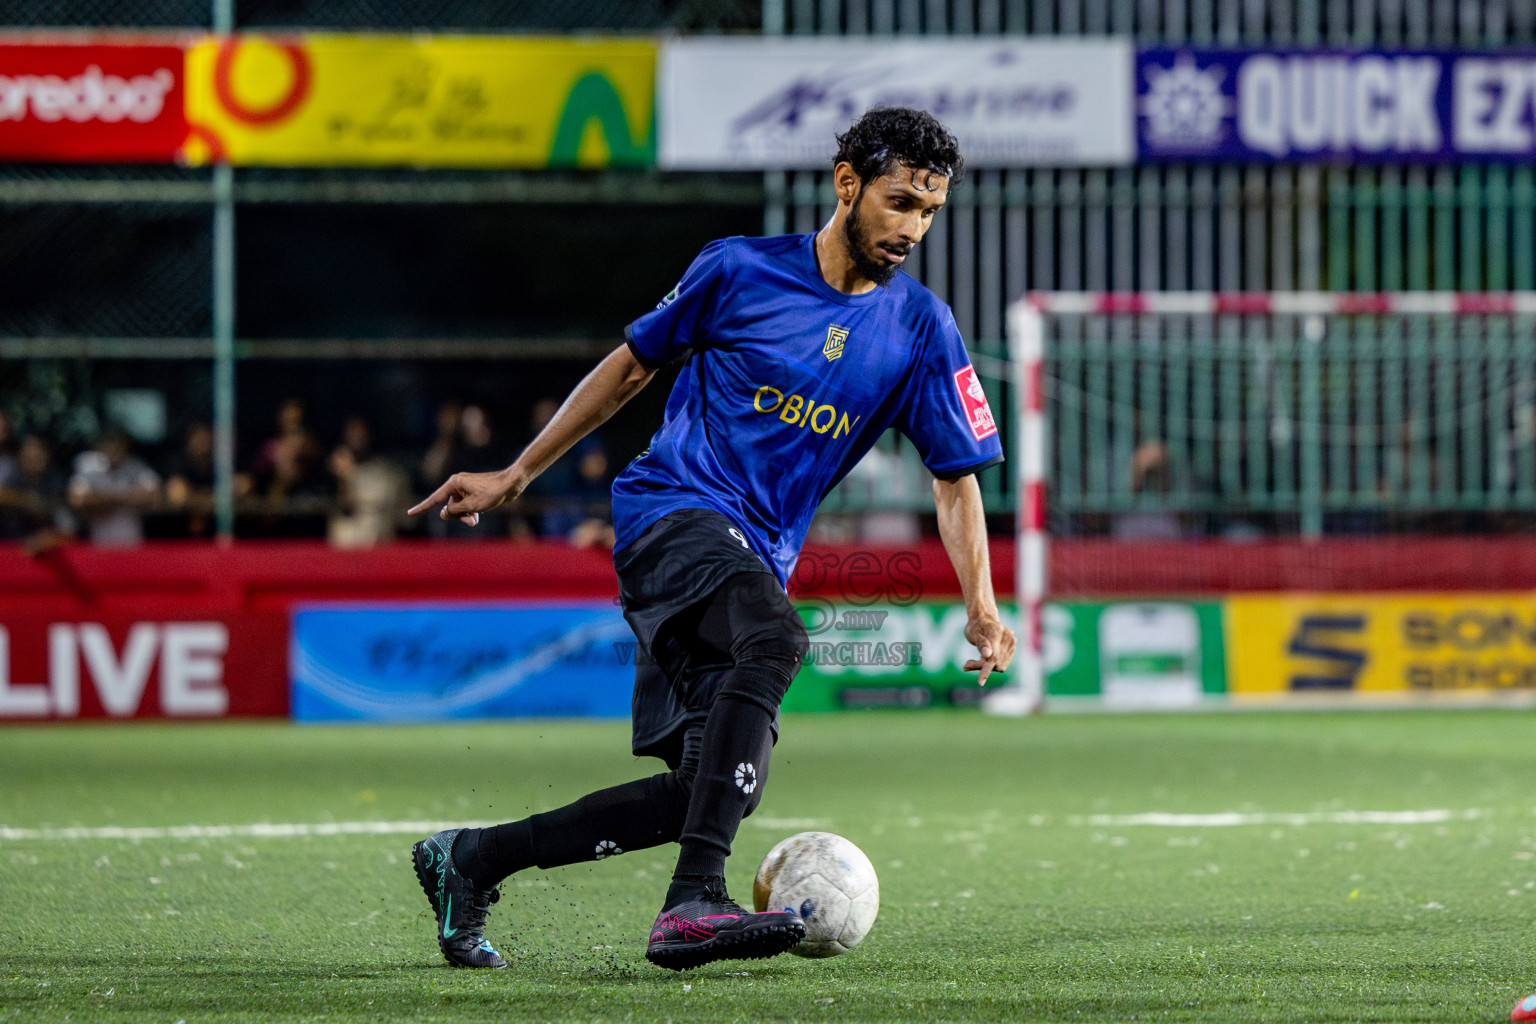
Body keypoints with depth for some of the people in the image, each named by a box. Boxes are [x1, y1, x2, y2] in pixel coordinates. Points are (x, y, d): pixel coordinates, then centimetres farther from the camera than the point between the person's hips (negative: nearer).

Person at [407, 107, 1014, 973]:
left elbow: (957, 477, 7)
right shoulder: (739, 271, -1)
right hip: (670, 510, -5)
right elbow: (632, 365, 11)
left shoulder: (923, 330, 6)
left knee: (719, 785, -6)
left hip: (754, 563, 5)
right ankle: (693, 902, -44)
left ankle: (470, 861, 9)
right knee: (774, 639, -35)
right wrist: (515, 477, 13)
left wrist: (982, 608, -8)